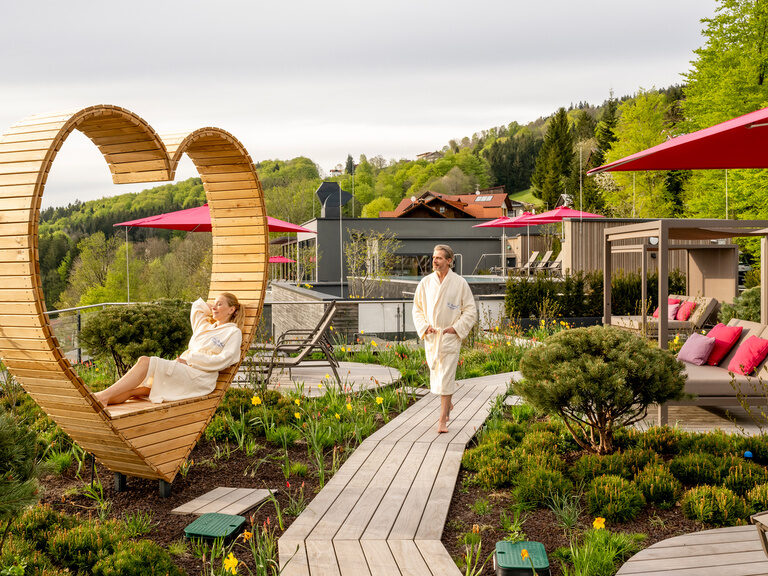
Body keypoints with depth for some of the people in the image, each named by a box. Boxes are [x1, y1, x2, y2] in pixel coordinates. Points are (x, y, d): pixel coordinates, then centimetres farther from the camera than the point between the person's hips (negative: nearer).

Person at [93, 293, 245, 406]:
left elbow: (223, 360, -8)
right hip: (179, 370, 7)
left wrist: (189, 359, -10)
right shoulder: (205, 325, 27)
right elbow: (197, 305, 46)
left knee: (145, 362, -24)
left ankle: (104, 396, -28)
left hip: (198, 377, -7)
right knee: (134, 390, -17)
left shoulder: (233, 332, 6)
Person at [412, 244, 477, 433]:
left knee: (446, 378, -7)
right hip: (430, 338, 4)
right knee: (436, 374, 14)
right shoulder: (425, 282, 3)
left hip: (450, 337, -4)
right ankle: (448, 405, 41)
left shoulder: (460, 283, -5)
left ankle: (442, 420, -1)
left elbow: (470, 311, 0)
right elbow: (417, 308, 11)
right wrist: (424, 326, -5)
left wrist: (456, 328, -11)